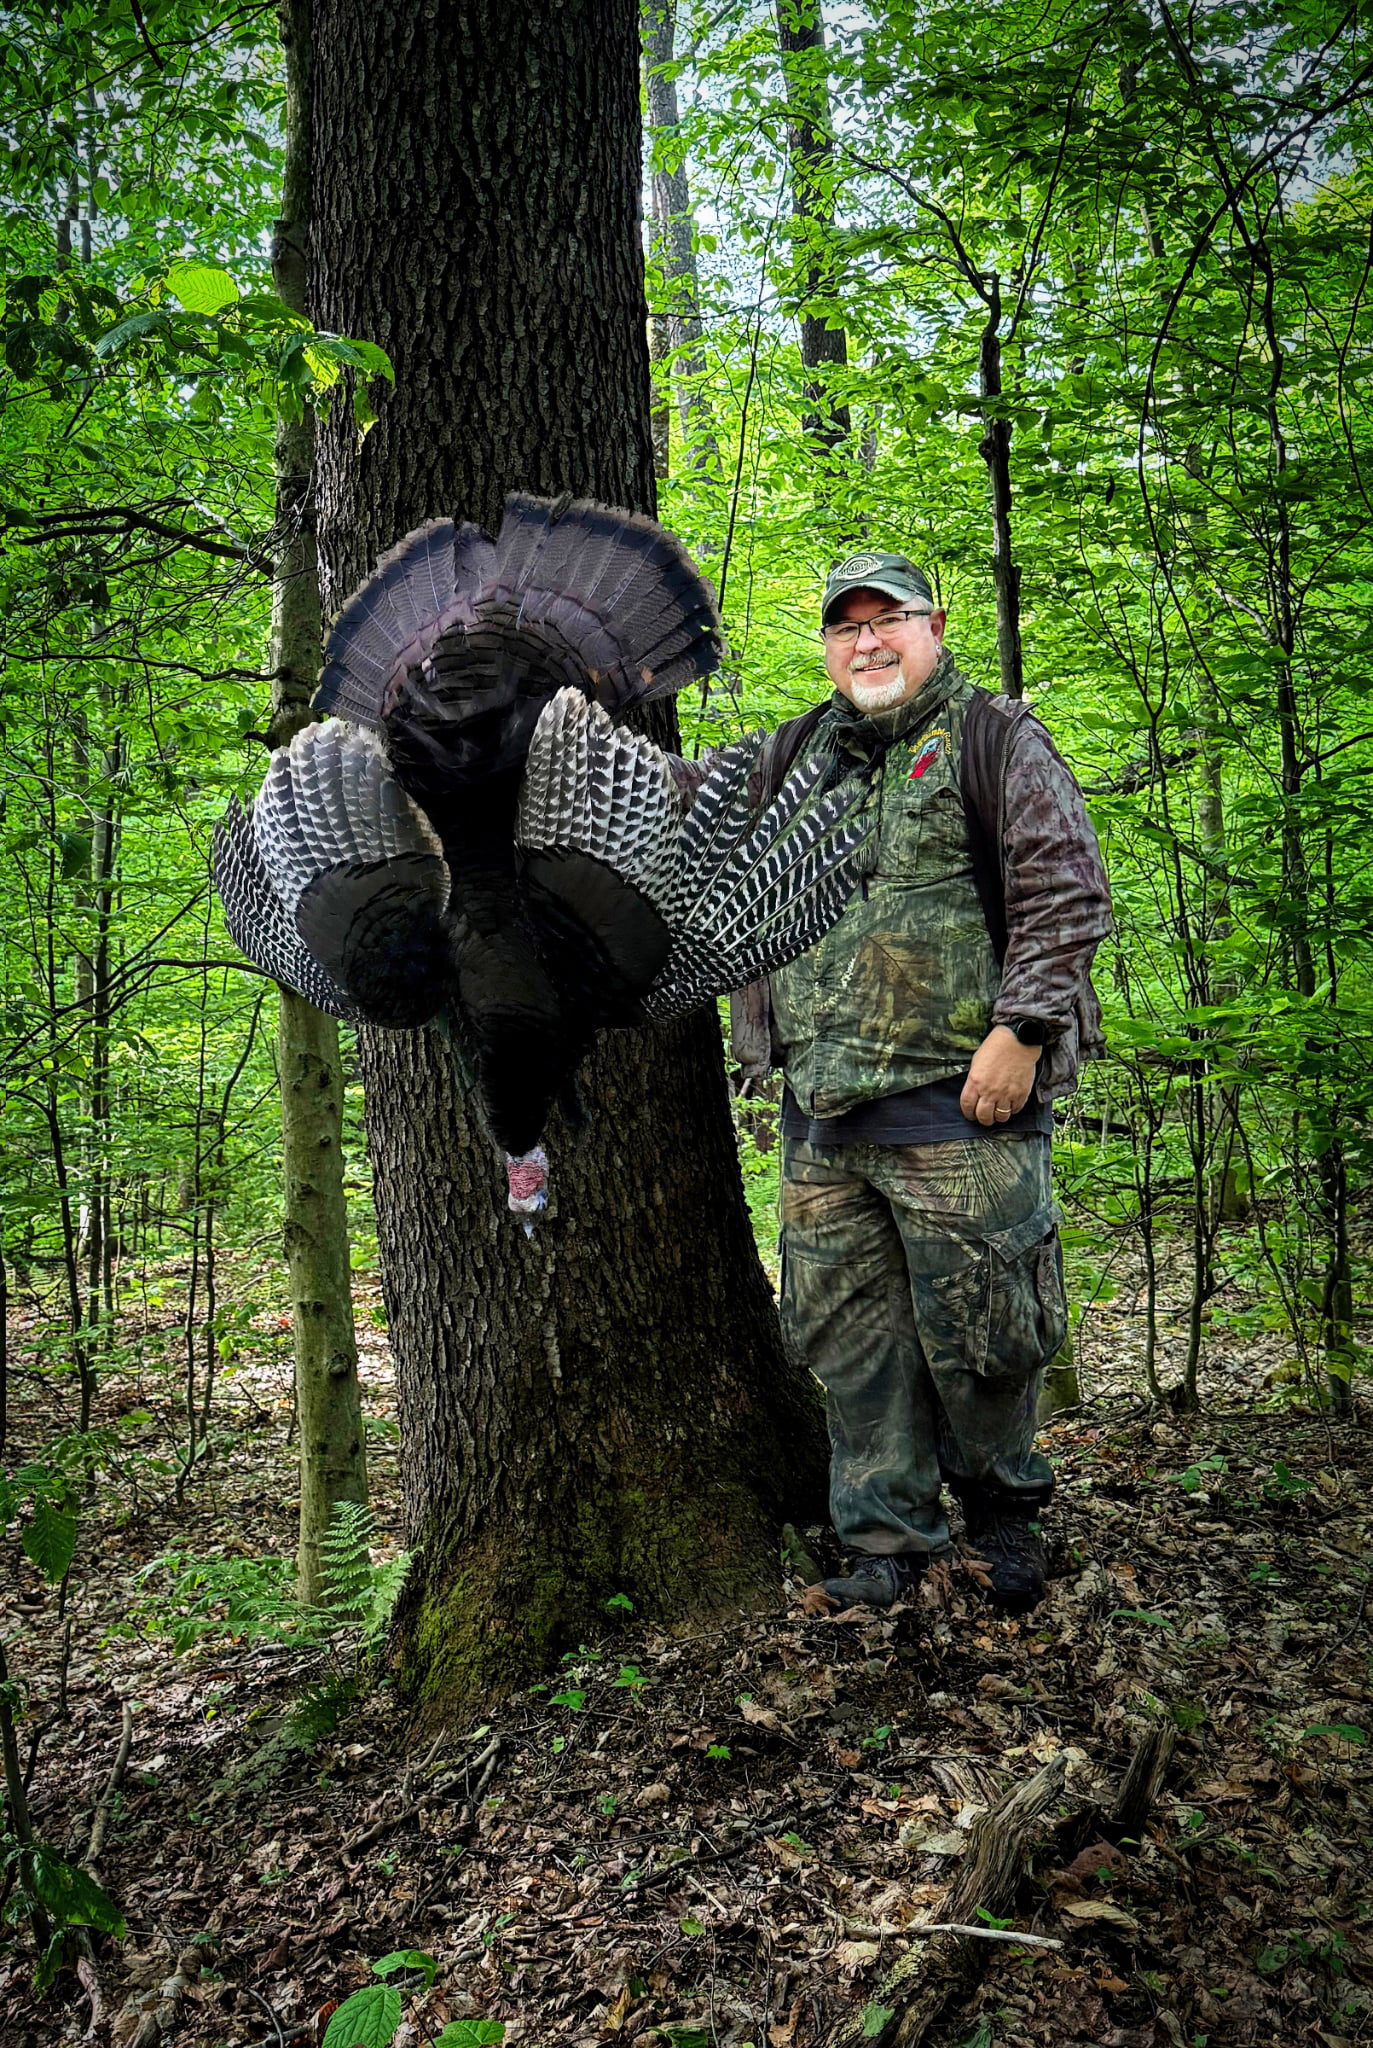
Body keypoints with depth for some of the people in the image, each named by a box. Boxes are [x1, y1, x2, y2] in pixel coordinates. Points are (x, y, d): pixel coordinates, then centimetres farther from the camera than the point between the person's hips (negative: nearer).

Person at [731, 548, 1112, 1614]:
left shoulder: (993, 738, 2)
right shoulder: (793, 756, 17)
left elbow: (1067, 888, -7)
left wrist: (1020, 1031, -15)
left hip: (957, 1099, -5)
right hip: (821, 1116, 5)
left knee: (974, 1331, 2)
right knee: (849, 1336, 9)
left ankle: (1004, 1511, 28)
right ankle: (887, 1541, 24)